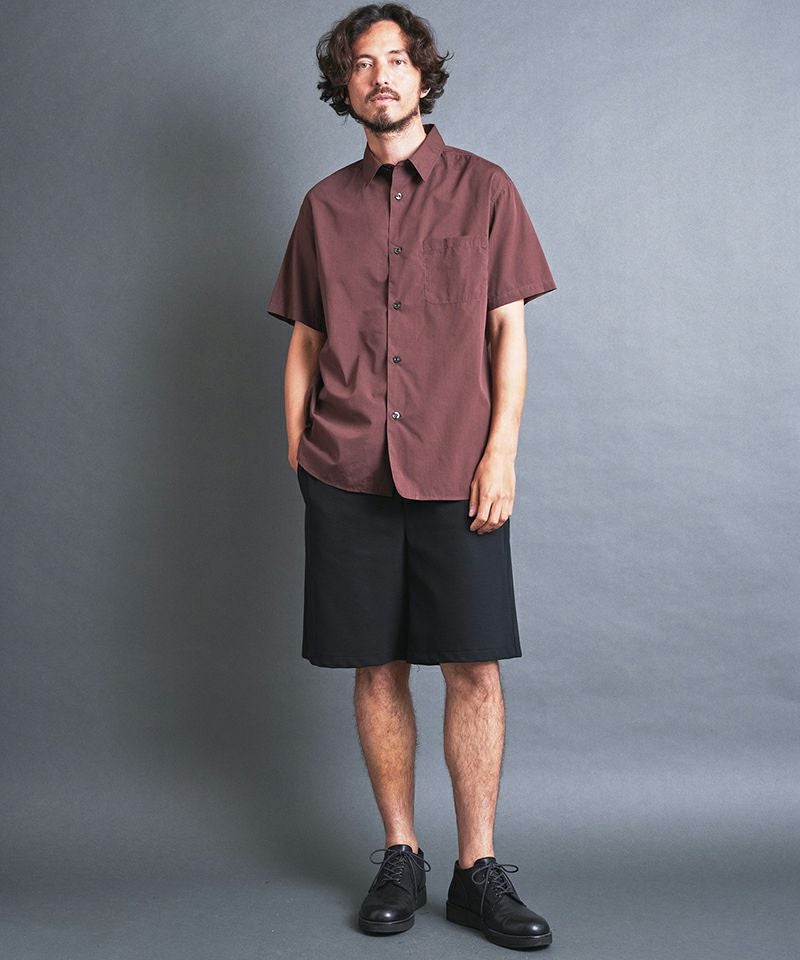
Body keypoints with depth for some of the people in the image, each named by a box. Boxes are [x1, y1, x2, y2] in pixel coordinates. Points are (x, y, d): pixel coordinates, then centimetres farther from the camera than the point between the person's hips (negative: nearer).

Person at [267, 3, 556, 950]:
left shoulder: (484, 188, 7)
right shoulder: (324, 205, 12)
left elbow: (508, 332, 3)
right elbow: (303, 344, 13)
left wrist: (500, 452, -6)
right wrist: (296, 455, 6)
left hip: (455, 474, -1)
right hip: (347, 474, 2)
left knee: (475, 666, -2)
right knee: (376, 667, 5)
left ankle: (479, 870, 11)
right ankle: (400, 858, 20)